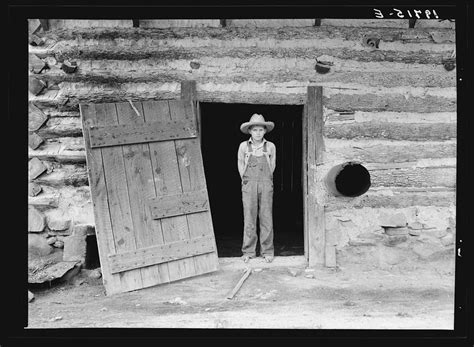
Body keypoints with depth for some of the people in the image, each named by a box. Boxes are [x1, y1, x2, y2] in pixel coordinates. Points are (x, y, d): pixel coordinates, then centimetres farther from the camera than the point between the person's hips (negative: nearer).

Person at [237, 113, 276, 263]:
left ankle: (267, 251, 12)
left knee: (266, 218, 3)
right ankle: (248, 251, 11)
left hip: (266, 185, 0)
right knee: (249, 218, 2)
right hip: (249, 185, 0)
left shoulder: (270, 146, 1)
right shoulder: (244, 146, 0)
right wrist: (246, 179, 10)